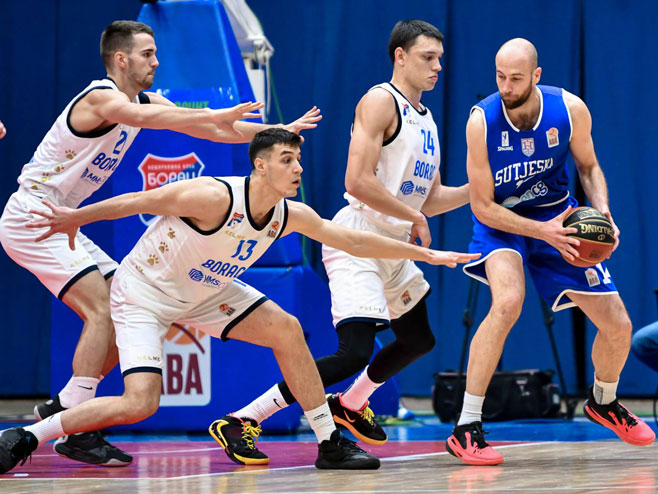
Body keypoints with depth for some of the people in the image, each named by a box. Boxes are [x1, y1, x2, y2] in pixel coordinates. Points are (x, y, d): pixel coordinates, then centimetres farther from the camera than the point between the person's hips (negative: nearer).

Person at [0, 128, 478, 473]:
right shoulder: (217, 197, -31)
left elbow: (355, 240, 1)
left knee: (286, 329, -1)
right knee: (140, 403, -22)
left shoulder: (292, 215, -8)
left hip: (204, 292, 8)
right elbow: (143, 200, -21)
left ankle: (330, 443, 9)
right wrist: (77, 217, -13)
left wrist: (426, 254, 1)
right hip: (143, 291, -8)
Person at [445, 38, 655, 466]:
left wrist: (603, 214, -16)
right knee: (509, 300, -34)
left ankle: (603, 402, 38)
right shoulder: (482, 121, -24)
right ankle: (466, 429, -29)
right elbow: (482, 206, -18)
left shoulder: (570, 110, -18)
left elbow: (588, 166, 2)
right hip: (501, 221, -3)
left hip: (558, 215, 4)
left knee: (618, 326, 3)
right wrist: (542, 231, -30)